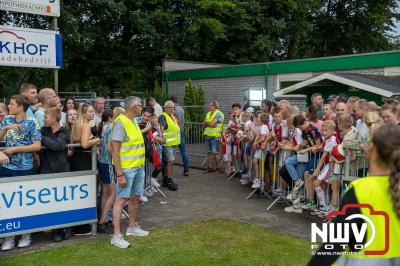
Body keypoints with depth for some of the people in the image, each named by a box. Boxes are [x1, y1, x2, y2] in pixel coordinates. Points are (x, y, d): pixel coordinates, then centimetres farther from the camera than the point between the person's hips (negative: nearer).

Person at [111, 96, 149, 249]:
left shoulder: (133, 121, 12)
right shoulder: (120, 123, -16)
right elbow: (115, 150, -19)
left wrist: (141, 165, 17)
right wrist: (119, 174, -23)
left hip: (139, 167, 9)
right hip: (126, 168, -9)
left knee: (135, 197, 16)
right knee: (121, 199, -5)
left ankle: (132, 227, 32)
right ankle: (116, 235, 0)